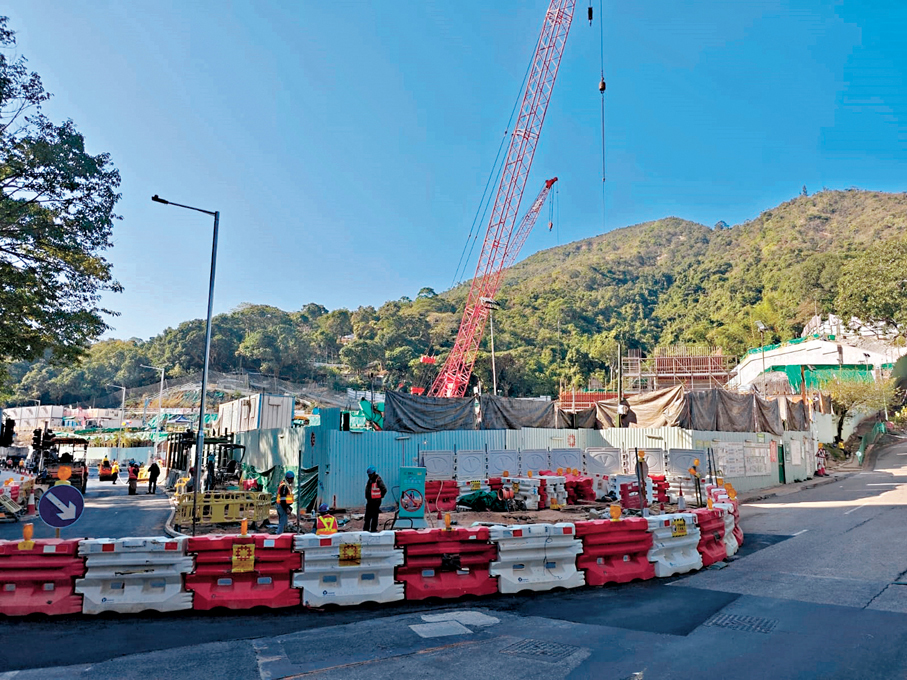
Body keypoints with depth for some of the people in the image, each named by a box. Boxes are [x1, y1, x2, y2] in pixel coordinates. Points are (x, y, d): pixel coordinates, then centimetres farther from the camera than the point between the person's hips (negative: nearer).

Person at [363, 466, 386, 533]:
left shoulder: (378, 480, -15)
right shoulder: (370, 480, 11)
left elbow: (384, 489, -15)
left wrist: (380, 496, -6)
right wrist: (367, 497, 16)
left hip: (376, 501, -8)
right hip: (369, 501, 8)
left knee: (374, 516, 0)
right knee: (367, 516, 14)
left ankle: (373, 530, 7)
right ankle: (365, 529, 23)